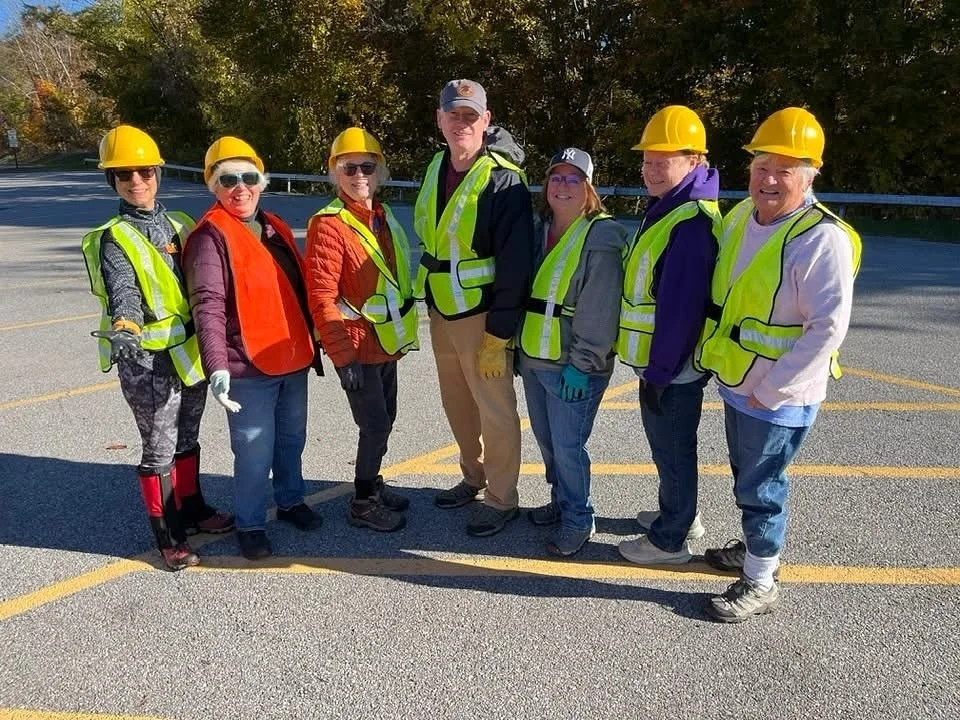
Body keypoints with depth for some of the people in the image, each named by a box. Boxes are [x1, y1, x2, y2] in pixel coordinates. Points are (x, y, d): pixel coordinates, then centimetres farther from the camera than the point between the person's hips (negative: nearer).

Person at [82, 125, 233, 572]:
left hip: (190, 354, 6)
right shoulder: (112, 239, -7)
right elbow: (123, 291, -23)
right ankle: (168, 536, 17)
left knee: (186, 439, 20)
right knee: (159, 449, 3)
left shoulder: (179, 225, 11)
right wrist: (124, 328, -43)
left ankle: (192, 509, 37)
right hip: (147, 361, -6)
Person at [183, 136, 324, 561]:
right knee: (255, 452, 1)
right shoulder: (211, 235, -10)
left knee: (292, 439, 20)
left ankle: (290, 501, 40)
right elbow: (208, 305, -21)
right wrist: (217, 366, -31)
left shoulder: (276, 228, 13)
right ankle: (250, 525, 22)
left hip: (294, 360, 7)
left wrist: (310, 342, 21)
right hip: (248, 367, -7)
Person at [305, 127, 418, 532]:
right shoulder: (328, 225, -16)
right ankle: (362, 505, 16)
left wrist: (402, 334, 16)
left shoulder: (384, 218, 8)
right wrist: (343, 356, -20)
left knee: (383, 420, 17)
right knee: (375, 425, -2)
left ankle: (372, 485, 36)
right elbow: (321, 299, -19)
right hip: (357, 348, -7)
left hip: (387, 343, 8)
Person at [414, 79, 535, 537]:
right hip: (440, 310, 8)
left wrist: (498, 335, -20)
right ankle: (474, 476, 38)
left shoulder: (503, 180, -16)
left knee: (494, 408, 3)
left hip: (480, 314, -7)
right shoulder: (436, 168, 8)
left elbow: (515, 266, -19)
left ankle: (502, 499, 19)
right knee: (457, 403, 18)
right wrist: (428, 302, 18)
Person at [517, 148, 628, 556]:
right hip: (534, 360, 8)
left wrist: (581, 364, -20)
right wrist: (519, 347, 17)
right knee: (546, 440, 18)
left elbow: (599, 312, -19)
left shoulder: (601, 237, -14)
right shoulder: (542, 231, 11)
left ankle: (577, 520, 20)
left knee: (567, 446, 0)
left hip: (572, 366, -8)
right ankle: (561, 502, 38)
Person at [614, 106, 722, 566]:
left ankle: (670, 540, 23)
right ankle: (678, 514, 42)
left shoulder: (692, 222, -23)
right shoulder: (666, 208, 11)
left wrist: (659, 372, -20)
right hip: (658, 361, 10)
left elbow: (680, 310, -25)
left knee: (671, 449, 6)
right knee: (667, 445, 23)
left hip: (671, 368, -10)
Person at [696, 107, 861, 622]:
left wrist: (769, 391, -21)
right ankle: (754, 547, 45)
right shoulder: (739, 217, 3)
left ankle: (760, 583, 25)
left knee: (759, 488, 5)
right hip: (735, 385, 8)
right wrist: (714, 356, 13)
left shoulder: (822, 239, -21)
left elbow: (827, 328, -24)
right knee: (747, 477, 23)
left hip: (777, 399, -8)